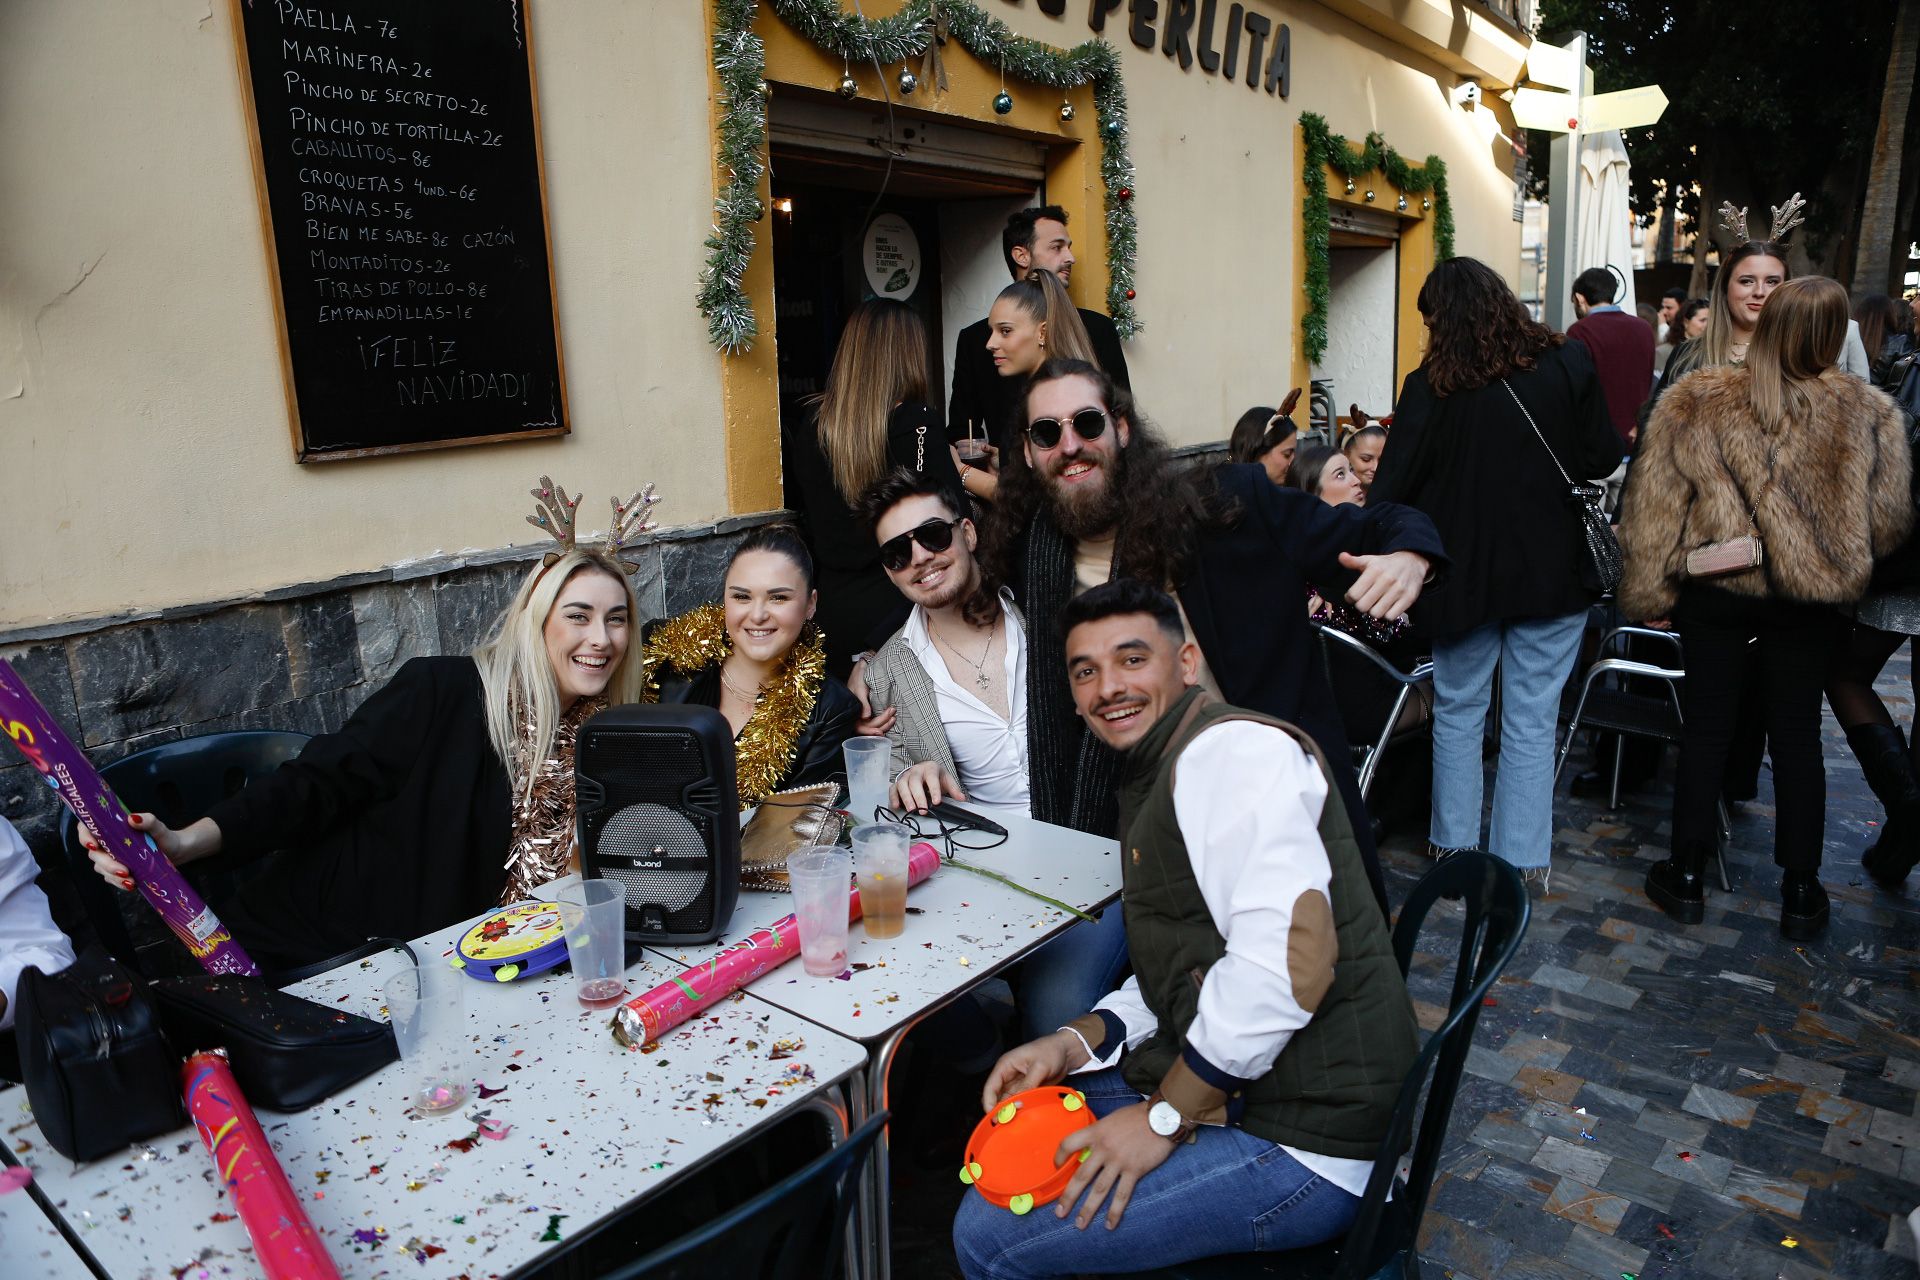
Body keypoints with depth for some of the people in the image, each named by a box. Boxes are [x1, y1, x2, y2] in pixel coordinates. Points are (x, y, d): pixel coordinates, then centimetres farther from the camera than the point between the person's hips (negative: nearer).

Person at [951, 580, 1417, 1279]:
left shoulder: (1232, 749, -19)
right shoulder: (1158, 778, 15)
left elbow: (1285, 961, -29)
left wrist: (1165, 1116, -19)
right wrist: (1078, 1042, 1)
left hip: (1303, 1145, -10)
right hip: (1228, 1085, 10)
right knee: (1017, 1112, 20)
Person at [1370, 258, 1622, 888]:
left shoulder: (1429, 387, -11)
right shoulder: (1568, 362, -7)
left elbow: (1394, 488, -11)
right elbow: (1604, 459, -2)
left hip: (1463, 571, -1)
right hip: (1552, 570, 1)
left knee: (1458, 711, 15)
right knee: (1531, 720, 9)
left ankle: (1454, 846, 24)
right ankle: (1522, 859, 16)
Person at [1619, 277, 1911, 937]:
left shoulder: (1694, 403, -10)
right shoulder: (1866, 414, -7)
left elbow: (1654, 509, -7)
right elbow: (1888, 520, -1)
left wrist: (1649, 594, 1)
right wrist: (1842, 566, 19)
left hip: (1713, 591, 0)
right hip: (1806, 598, 1)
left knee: (1706, 727, 10)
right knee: (1797, 737, 12)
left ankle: (1687, 875, 19)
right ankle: (1800, 891, 22)